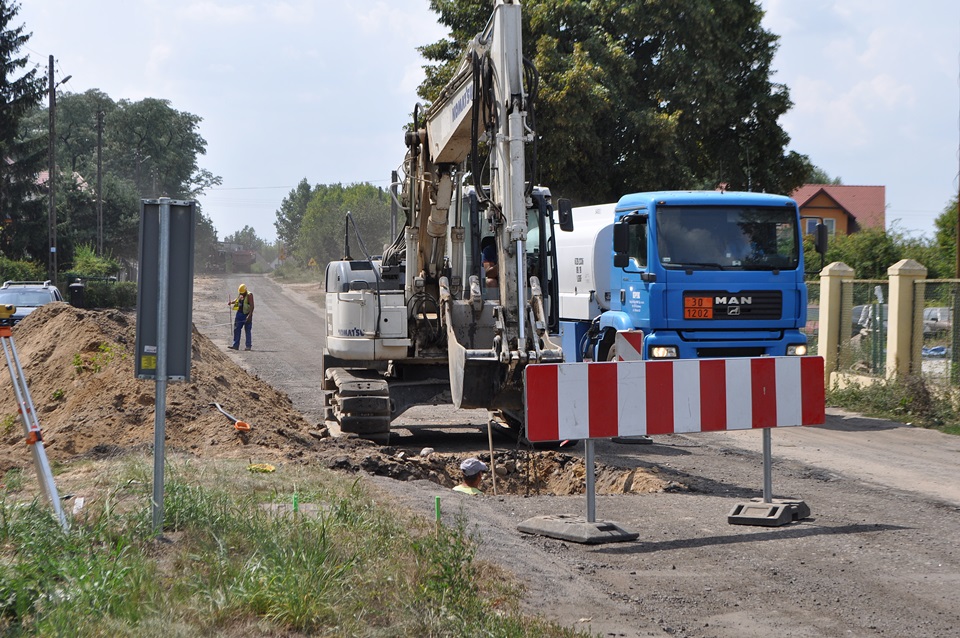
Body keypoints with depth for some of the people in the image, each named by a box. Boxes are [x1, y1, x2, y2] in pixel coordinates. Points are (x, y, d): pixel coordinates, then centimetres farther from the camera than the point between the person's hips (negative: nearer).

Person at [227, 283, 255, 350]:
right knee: (236, 329, 5)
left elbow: (252, 306, -19)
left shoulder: (249, 295, -13)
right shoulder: (240, 295, 9)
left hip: (247, 315, -7)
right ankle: (236, 345, 7)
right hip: (239, 314, 7)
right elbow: (236, 300, 27)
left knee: (247, 330, -2)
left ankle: (248, 346, 4)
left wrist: (249, 315, -27)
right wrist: (231, 302, 4)